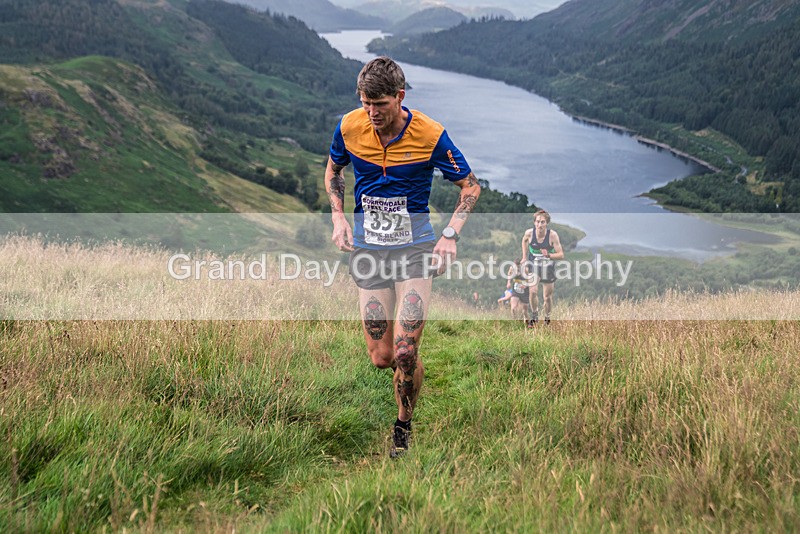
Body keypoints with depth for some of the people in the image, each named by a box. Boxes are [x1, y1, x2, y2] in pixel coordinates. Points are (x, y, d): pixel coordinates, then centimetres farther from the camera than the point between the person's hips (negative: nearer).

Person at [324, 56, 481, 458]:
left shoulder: (430, 134, -12)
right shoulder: (349, 127, -4)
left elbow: (470, 185, 1)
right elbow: (333, 170, 18)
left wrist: (450, 235, -9)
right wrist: (338, 216, 4)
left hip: (414, 244, -2)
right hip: (367, 246, 2)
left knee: (405, 354, -11)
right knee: (381, 358, -1)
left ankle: (404, 426, 16)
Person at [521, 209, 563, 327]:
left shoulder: (552, 235, -23)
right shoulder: (529, 233, -18)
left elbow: (561, 255, -19)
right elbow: (524, 241, 9)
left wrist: (548, 255, -36)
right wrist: (524, 257, 8)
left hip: (548, 265, -1)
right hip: (533, 264, 1)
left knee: (547, 297, 7)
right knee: (533, 291, -16)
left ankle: (547, 319, 28)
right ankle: (534, 316, 6)